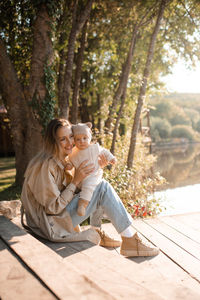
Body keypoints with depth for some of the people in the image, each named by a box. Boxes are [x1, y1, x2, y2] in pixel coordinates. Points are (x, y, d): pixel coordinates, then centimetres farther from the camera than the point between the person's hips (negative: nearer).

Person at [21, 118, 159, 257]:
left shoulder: (61, 159, 7)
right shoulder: (46, 165, -22)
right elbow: (54, 208, -21)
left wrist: (96, 168, 2)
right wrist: (76, 181, -20)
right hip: (51, 225, -10)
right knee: (103, 188, -15)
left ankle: (97, 233, 12)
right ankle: (131, 241, -9)